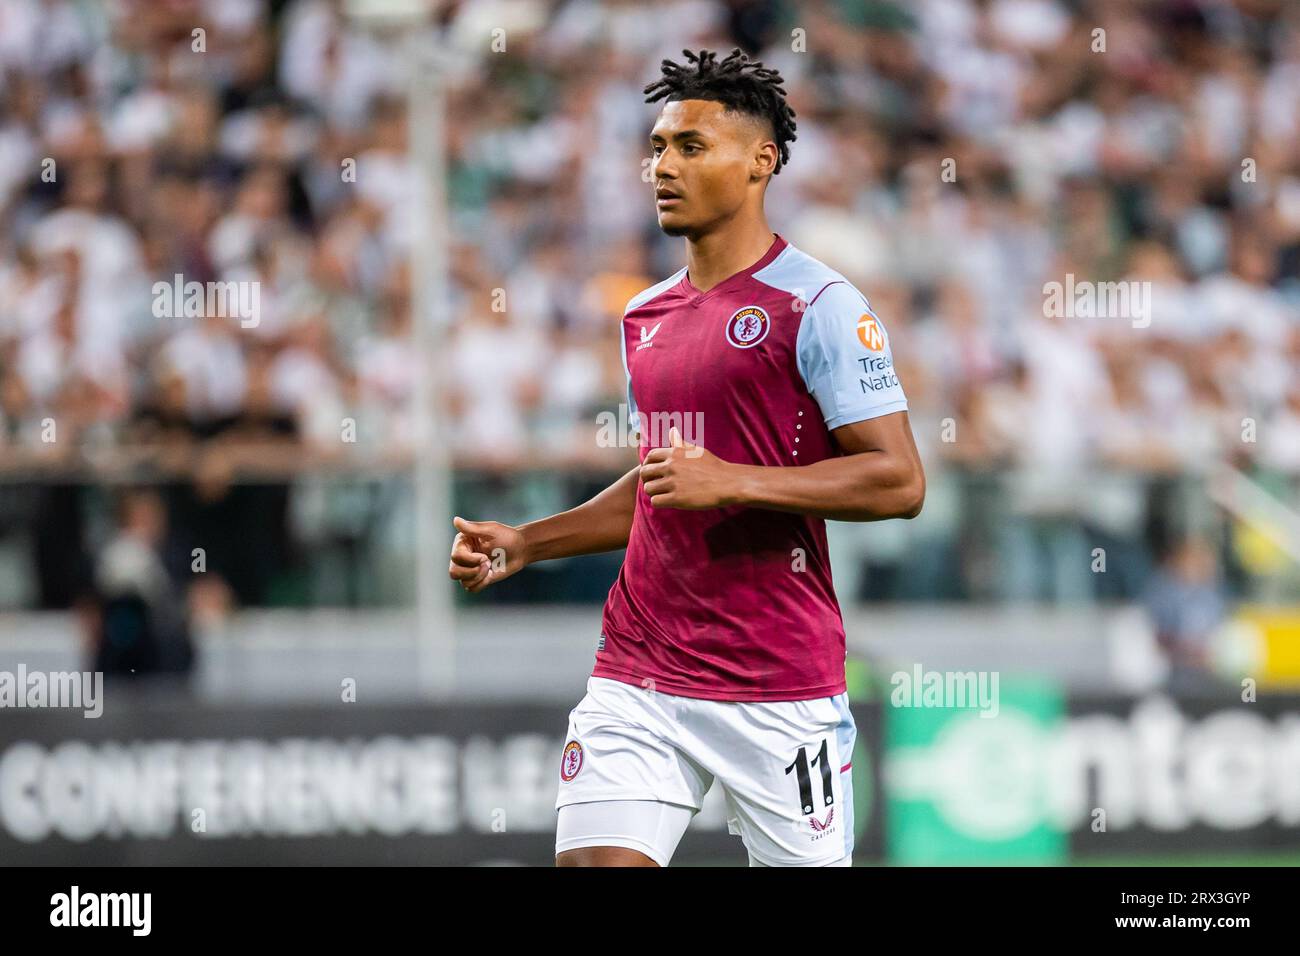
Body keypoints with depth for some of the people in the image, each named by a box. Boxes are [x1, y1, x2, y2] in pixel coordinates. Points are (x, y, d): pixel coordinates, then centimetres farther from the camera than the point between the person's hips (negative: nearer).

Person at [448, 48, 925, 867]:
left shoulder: (819, 306, -8)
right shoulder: (647, 317, 15)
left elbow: (899, 482, -13)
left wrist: (732, 482, -21)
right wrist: (524, 544, 15)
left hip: (777, 690, -6)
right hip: (637, 675, 6)